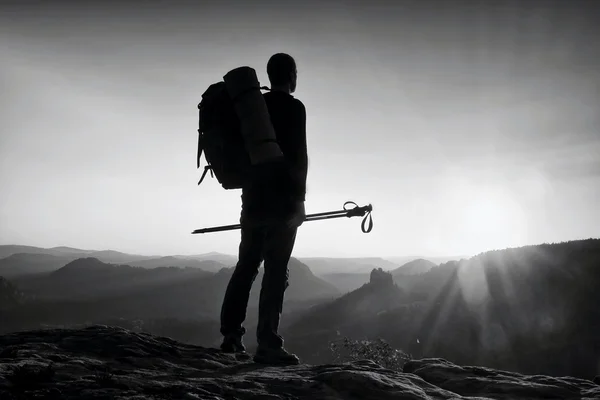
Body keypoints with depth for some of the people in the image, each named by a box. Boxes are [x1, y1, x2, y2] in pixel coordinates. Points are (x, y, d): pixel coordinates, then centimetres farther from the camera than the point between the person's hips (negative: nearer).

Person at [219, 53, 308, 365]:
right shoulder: (293, 107, -7)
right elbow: (298, 155, -15)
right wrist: (299, 198, -11)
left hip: (252, 199, 7)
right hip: (282, 201, -7)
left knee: (246, 266, 14)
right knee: (276, 271, -6)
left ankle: (231, 335, 16)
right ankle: (267, 344, -7)